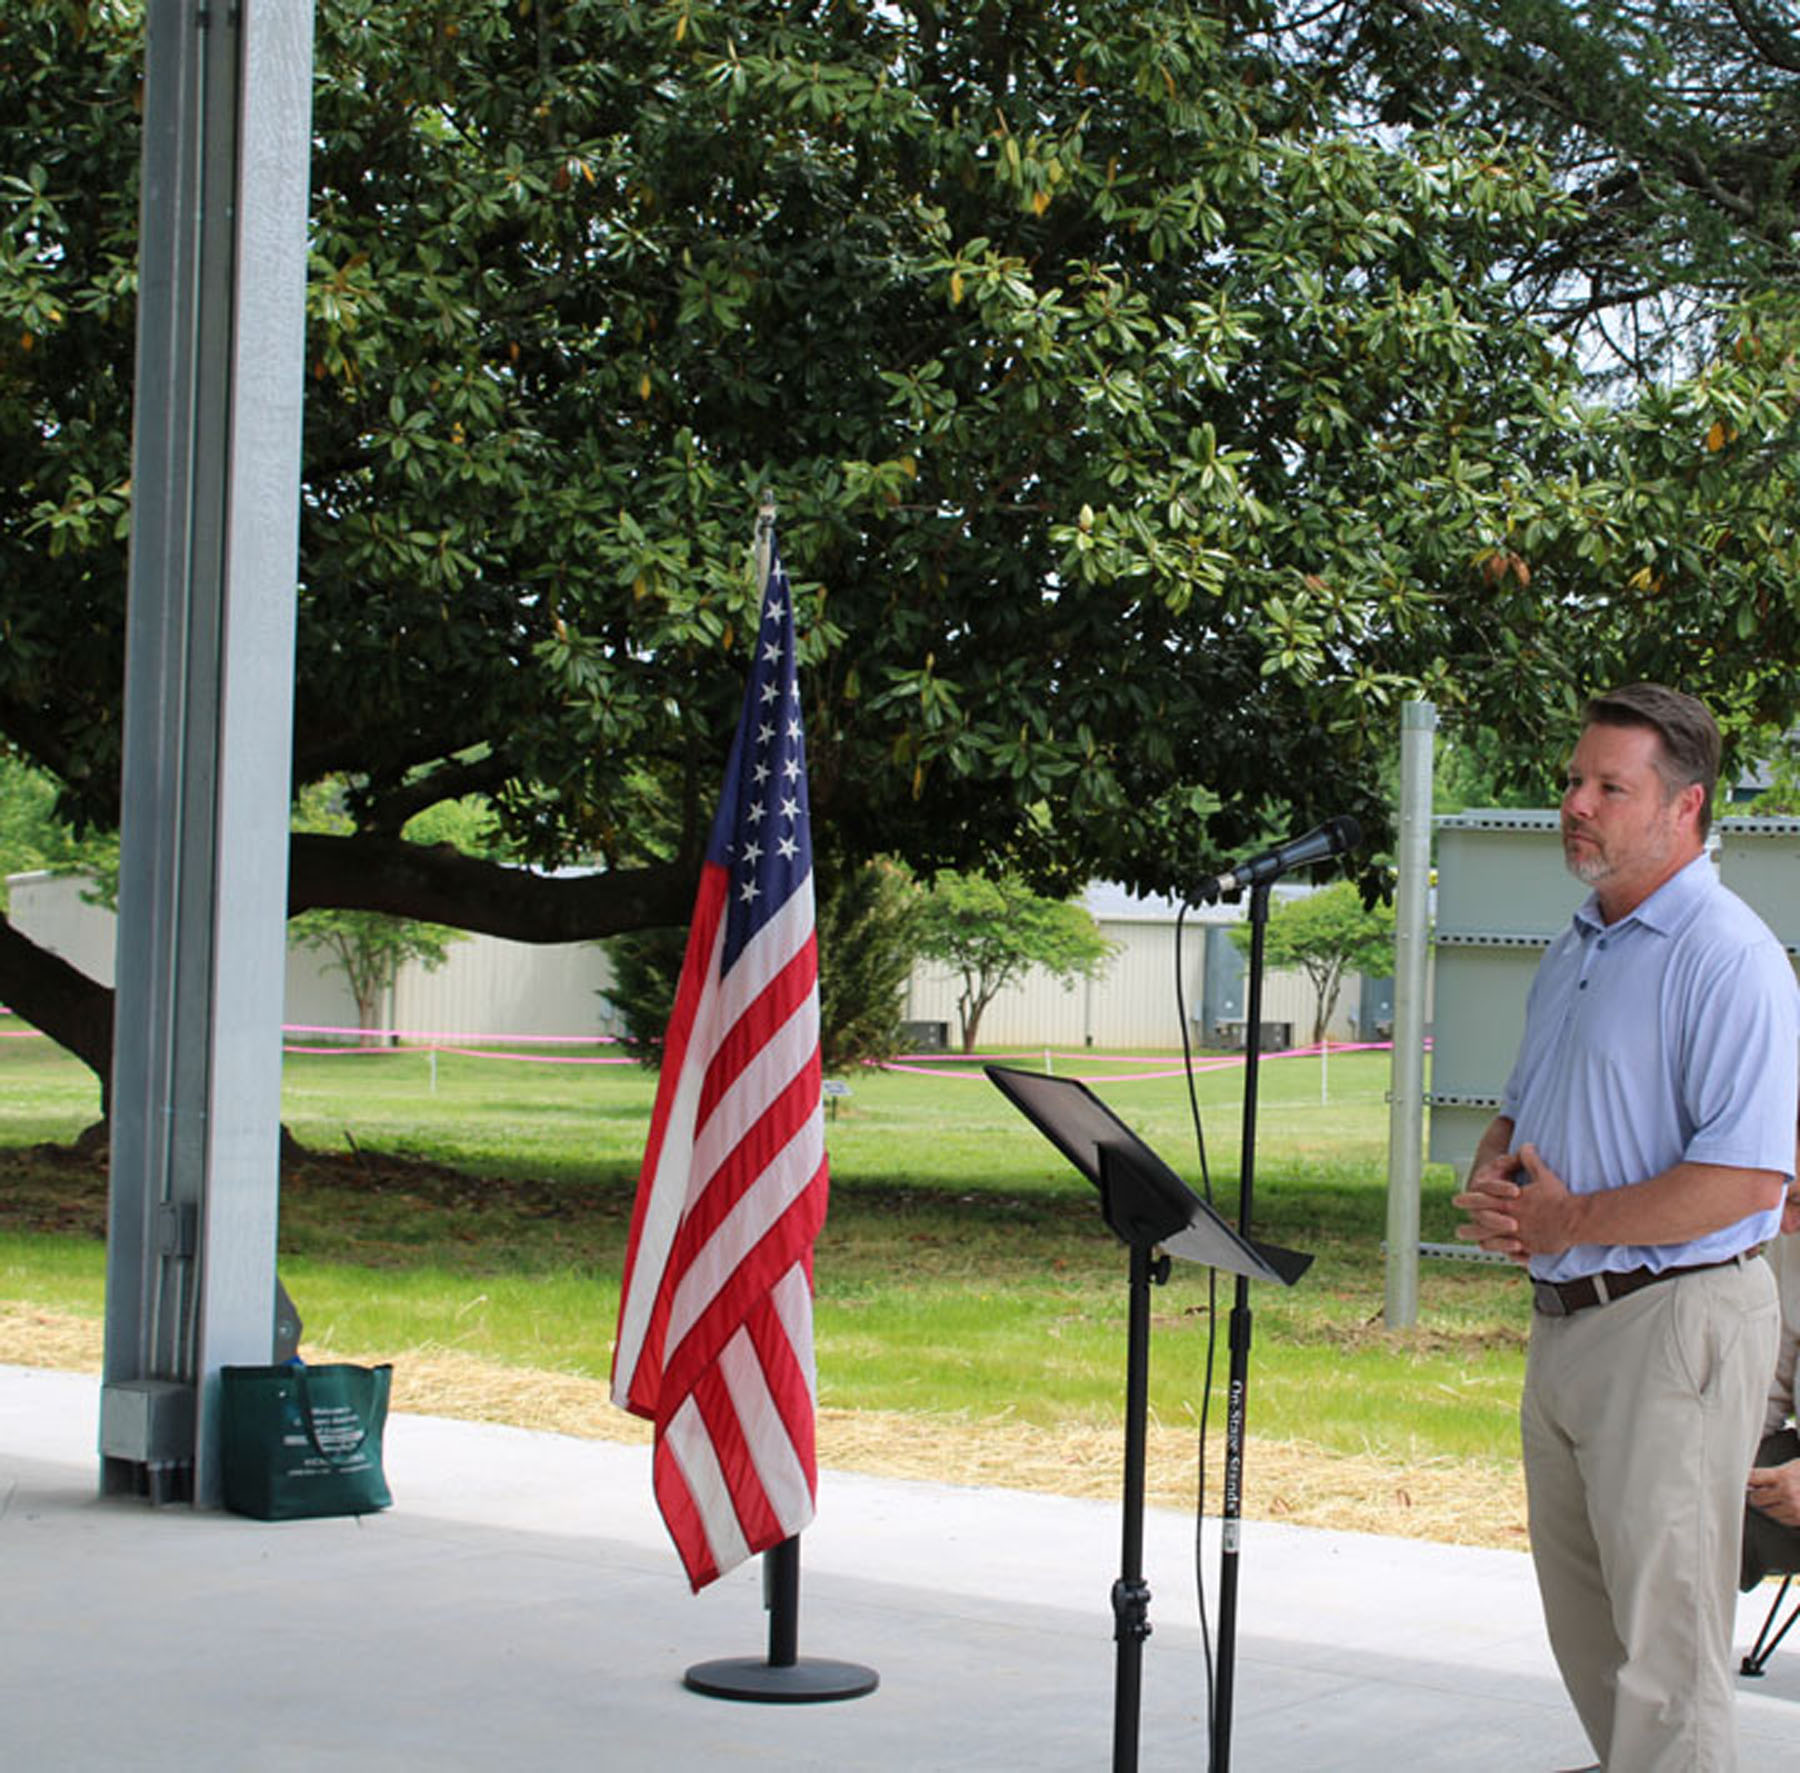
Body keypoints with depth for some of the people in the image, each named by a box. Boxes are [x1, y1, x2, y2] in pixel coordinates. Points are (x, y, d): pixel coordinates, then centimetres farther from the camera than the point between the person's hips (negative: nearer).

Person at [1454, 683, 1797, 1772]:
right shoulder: (1577, 953, 16)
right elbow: (1522, 1111, 26)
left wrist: (1570, 1221, -17)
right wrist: (1491, 1185, 3)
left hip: (1673, 1324, -9)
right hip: (1565, 1316, 9)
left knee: (1665, 1651, -6)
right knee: (1587, 1632, 16)